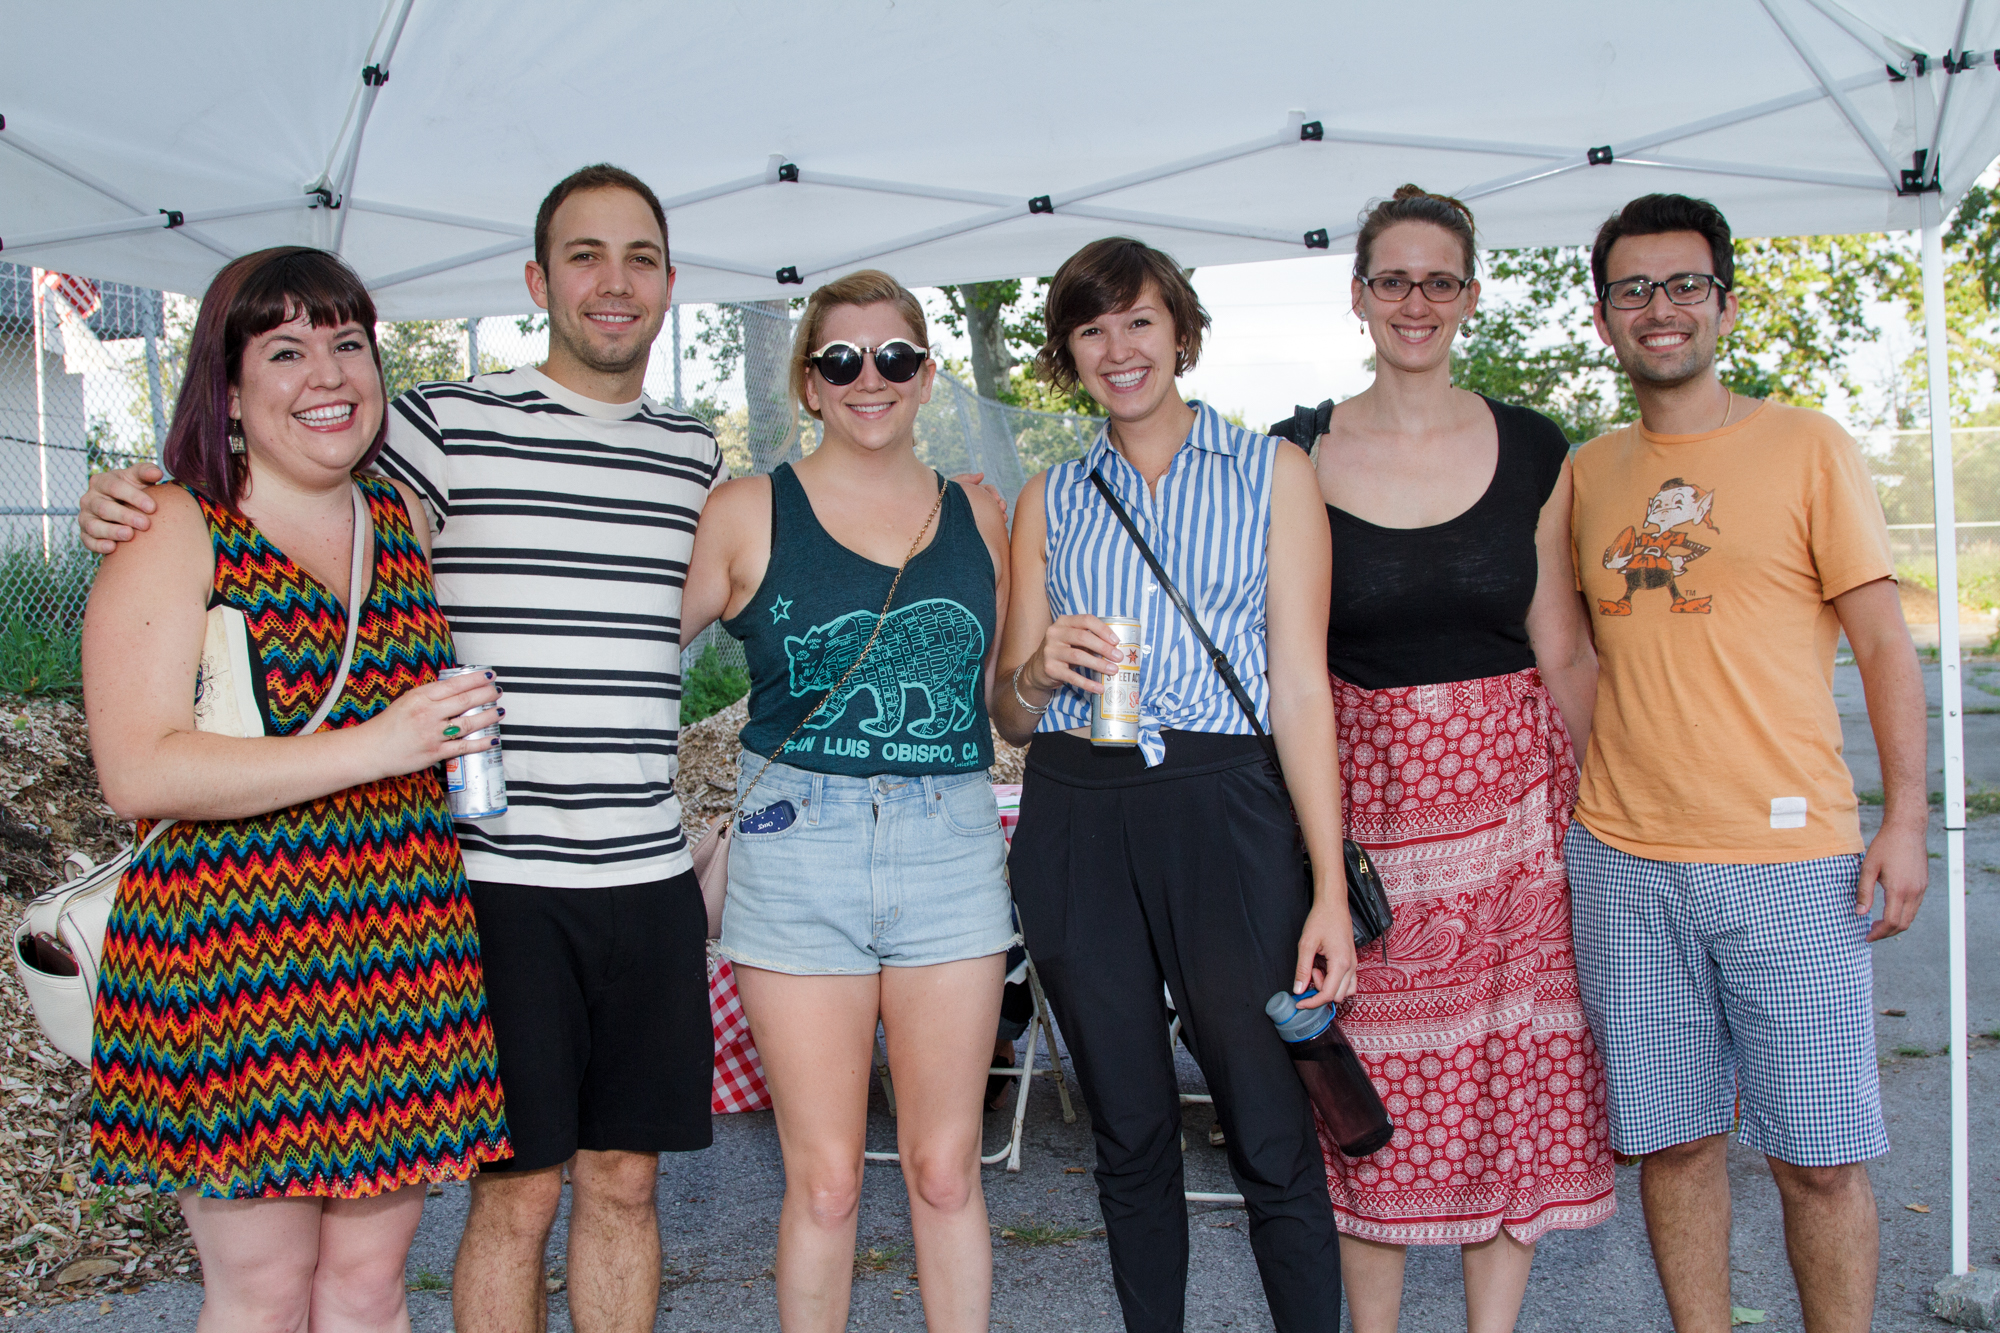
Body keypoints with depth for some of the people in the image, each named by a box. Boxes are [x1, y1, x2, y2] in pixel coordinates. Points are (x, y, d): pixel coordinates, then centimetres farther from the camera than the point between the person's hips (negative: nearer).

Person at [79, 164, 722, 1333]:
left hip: (651, 878, 4)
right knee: (518, 1194, 5)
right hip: (498, 877, -4)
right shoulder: (445, 426, -3)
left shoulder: (697, 459, 12)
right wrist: (133, 505, -11)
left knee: (623, 1183, 13)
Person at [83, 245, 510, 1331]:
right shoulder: (173, 533, -4)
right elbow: (138, 771, -15)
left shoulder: (404, 517, 12)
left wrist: (459, 730, 12)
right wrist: (373, 749, -18)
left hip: (398, 949, 5)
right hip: (231, 956, -5)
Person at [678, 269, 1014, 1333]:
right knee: (823, 1179, 5)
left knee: (944, 1168, 9)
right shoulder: (749, 512, 2)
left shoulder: (977, 515, 11)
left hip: (951, 846, 2)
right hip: (798, 849, -2)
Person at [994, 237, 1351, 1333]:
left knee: (1272, 1138, -3)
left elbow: (1302, 687, -1)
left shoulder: (1271, 472, 6)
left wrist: (1329, 890, -9)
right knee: (1129, 1133, 11)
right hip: (1073, 822, 3)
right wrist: (1036, 674, -10)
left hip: (1223, 810, -2)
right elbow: (1011, 716, 14)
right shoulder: (1049, 501, 13)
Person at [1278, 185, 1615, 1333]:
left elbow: (1565, 654, 6)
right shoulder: (1300, 458, 1)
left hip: (1511, 785, 1)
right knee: (1370, 1085, 4)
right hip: (1363, 789, -1)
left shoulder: (1535, 452, 4)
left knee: (1517, 1079, 5)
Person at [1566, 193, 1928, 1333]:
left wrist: (1905, 819, -6)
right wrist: (1566, 797, 12)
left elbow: (1885, 643, 1)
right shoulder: (1588, 473, 11)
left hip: (1790, 856, -3)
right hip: (1622, 861, 3)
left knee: (1820, 1154, 2)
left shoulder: (1806, 446, 2)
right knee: (1675, 1141, 9)